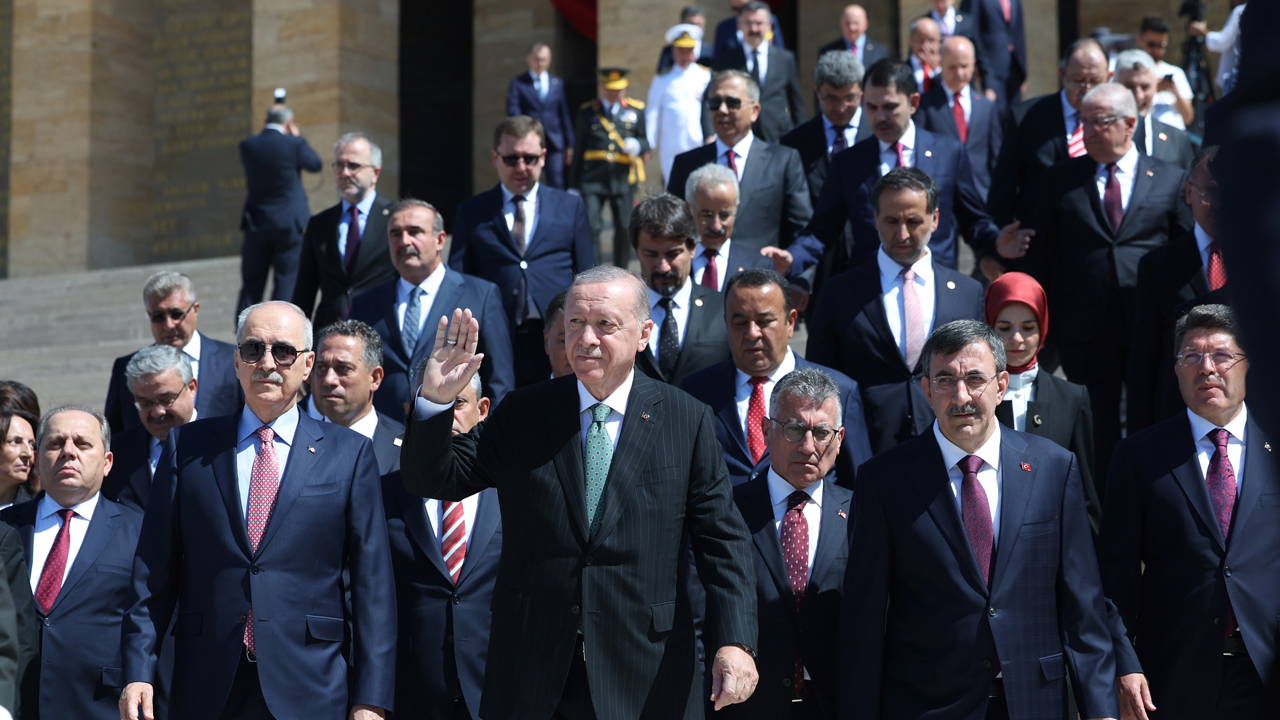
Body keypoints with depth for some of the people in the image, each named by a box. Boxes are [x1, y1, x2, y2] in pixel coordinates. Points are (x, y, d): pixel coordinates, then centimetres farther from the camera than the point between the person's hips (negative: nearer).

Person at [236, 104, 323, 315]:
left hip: (256, 223, 3)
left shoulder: (247, 145, -1)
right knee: (287, 283, 3)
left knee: (251, 285, 10)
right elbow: (315, 164, 6)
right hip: (290, 222, -3)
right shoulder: (294, 144, -11)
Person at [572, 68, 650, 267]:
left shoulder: (636, 110, 10)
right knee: (590, 226, -10)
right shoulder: (587, 111, 9)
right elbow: (579, 148, 11)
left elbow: (647, 140, 12)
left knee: (624, 228, 4)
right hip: (592, 177, -1)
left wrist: (637, 146, -14)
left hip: (623, 178, 1)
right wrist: (575, 184, 10)